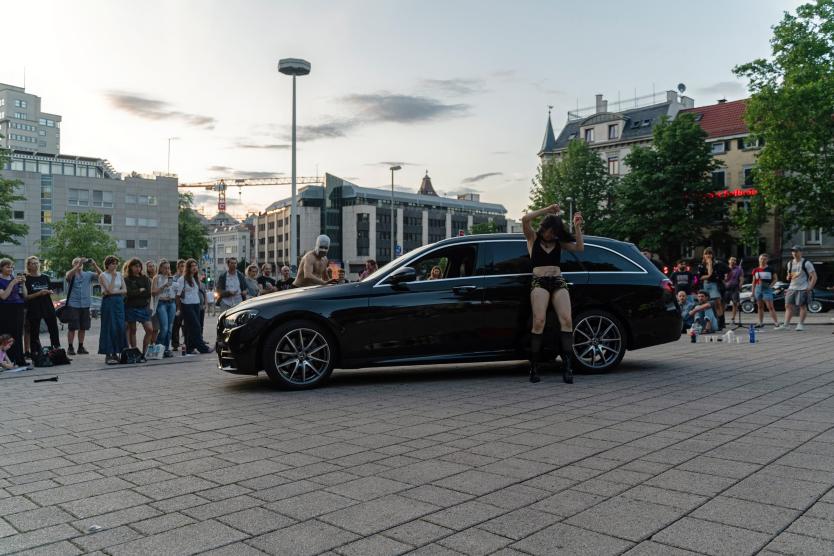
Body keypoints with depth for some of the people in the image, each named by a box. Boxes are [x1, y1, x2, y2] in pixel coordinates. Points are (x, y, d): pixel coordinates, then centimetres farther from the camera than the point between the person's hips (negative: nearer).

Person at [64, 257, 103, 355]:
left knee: (83, 328, 8)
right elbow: (68, 276, -22)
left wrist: (94, 264, -19)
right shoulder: (71, 274, 1)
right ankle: (70, 348, 5)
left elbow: (100, 275, -6)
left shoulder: (88, 274, 7)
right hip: (73, 305, -3)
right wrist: (78, 265, -28)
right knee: (72, 328, -1)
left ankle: (81, 347, 17)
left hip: (85, 305, 3)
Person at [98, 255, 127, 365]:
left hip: (119, 302, 5)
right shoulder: (103, 275, -3)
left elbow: (125, 290, 6)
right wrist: (113, 277, -11)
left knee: (120, 328, 1)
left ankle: (116, 353, 9)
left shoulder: (119, 274, 12)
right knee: (109, 328, -5)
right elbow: (109, 290, -15)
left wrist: (114, 292, -8)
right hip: (108, 302, -5)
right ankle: (108, 355, -1)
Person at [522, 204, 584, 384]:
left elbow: (579, 247, 10)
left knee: (566, 320, -16)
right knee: (539, 322, -20)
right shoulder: (533, 238, 12)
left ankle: (567, 366, -18)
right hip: (539, 282, -3)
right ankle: (534, 367, -17)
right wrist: (547, 210, -3)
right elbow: (525, 219, -6)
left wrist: (577, 227, 5)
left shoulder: (559, 242, 21)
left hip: (558, 282, 3)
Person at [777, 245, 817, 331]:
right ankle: (786, 324, -2)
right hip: (792, 288, 5)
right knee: (788, 306, -1)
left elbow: (814, 276, -7)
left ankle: (801, 324, 6)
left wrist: (810, 288, -14)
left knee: (802, 306, 0)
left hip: (803, 289, -5)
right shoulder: (790, 263, 13)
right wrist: (789, 277, 4)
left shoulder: (806, 263, -5)